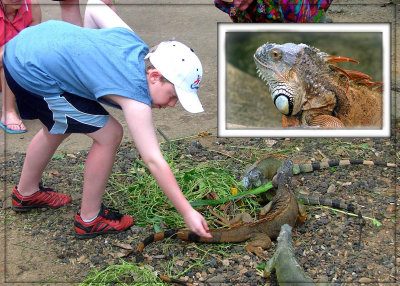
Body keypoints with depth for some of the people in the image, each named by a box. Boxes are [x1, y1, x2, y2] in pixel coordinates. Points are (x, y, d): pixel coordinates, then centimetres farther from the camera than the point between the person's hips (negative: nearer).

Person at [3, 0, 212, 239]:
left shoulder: (131, 40, 0)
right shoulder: (135, 99, -20)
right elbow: (154, 161, -20)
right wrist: (188, 213, -17)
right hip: (33, 74, -9)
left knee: (58, 129, 29)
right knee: (109, 135, -4)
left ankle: (26, 193, 50)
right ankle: (89, 220, 11)